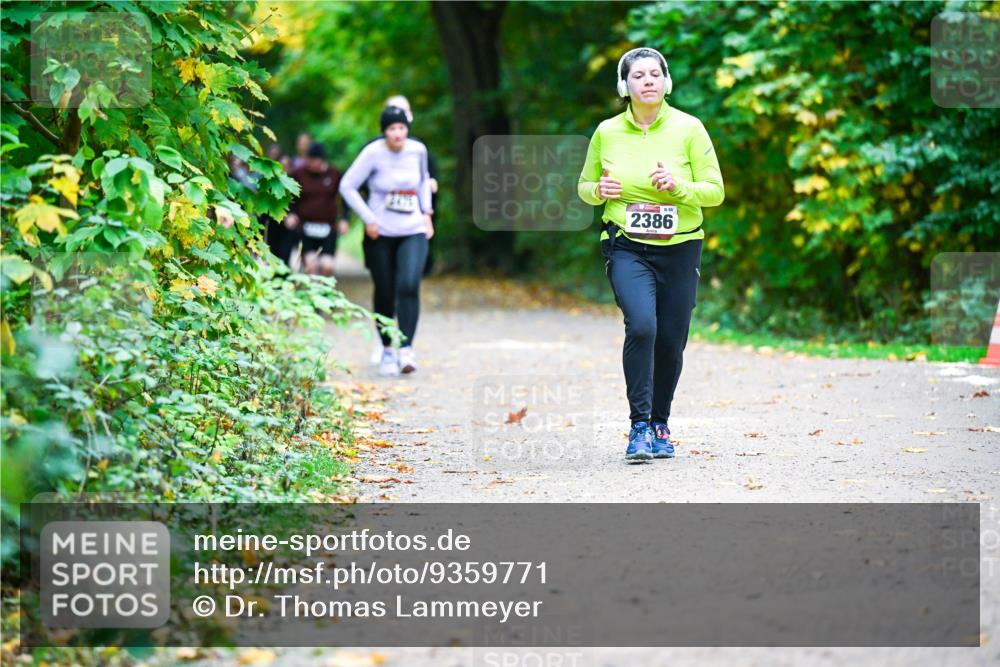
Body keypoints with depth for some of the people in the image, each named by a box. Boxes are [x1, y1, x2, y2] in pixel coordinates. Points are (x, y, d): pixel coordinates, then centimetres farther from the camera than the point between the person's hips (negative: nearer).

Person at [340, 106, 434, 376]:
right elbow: (347, 186, -7)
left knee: (409, 286, -19)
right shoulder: (373, 153, -11)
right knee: (385, 293, 6)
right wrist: (369, 219, -11)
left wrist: (427, 212, 11)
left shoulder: (418, 150, 0)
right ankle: (387, 350, 23)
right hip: (381, 234, -1)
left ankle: (407, 349, -20)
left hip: (413, 232, 1)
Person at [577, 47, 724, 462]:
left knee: (671, 342, 5)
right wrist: (599, 190, -8)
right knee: (641, 326, -23)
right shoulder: (606, 132, 2)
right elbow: (584, 186, 15)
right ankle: (639, 426, -15)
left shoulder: (688, 128, -2)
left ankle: (660, 424, 28)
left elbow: (715, 191, -1)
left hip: (679, 249, 1)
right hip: (627, 250, -1)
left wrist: (679, 186, -20)